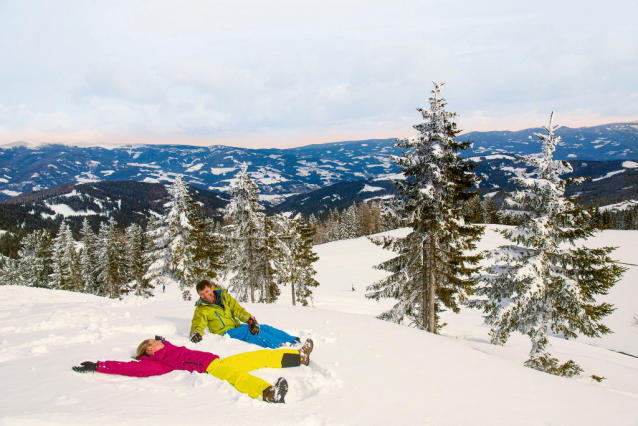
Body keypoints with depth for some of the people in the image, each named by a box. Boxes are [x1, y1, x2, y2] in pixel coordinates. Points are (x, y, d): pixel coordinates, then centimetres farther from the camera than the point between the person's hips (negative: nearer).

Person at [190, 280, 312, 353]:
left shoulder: (224, 297, 11)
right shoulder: (201, 309, 2)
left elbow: (238, 310, 2)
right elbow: (197, 325, -9)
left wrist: (251, 320, -17)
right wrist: (196, 334, -34)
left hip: (237, 327, 5)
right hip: (225, 333, -5)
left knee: (265, 328, -14)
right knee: (249, 331, -31)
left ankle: (296, 341, -19)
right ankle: (282, 346, -42)